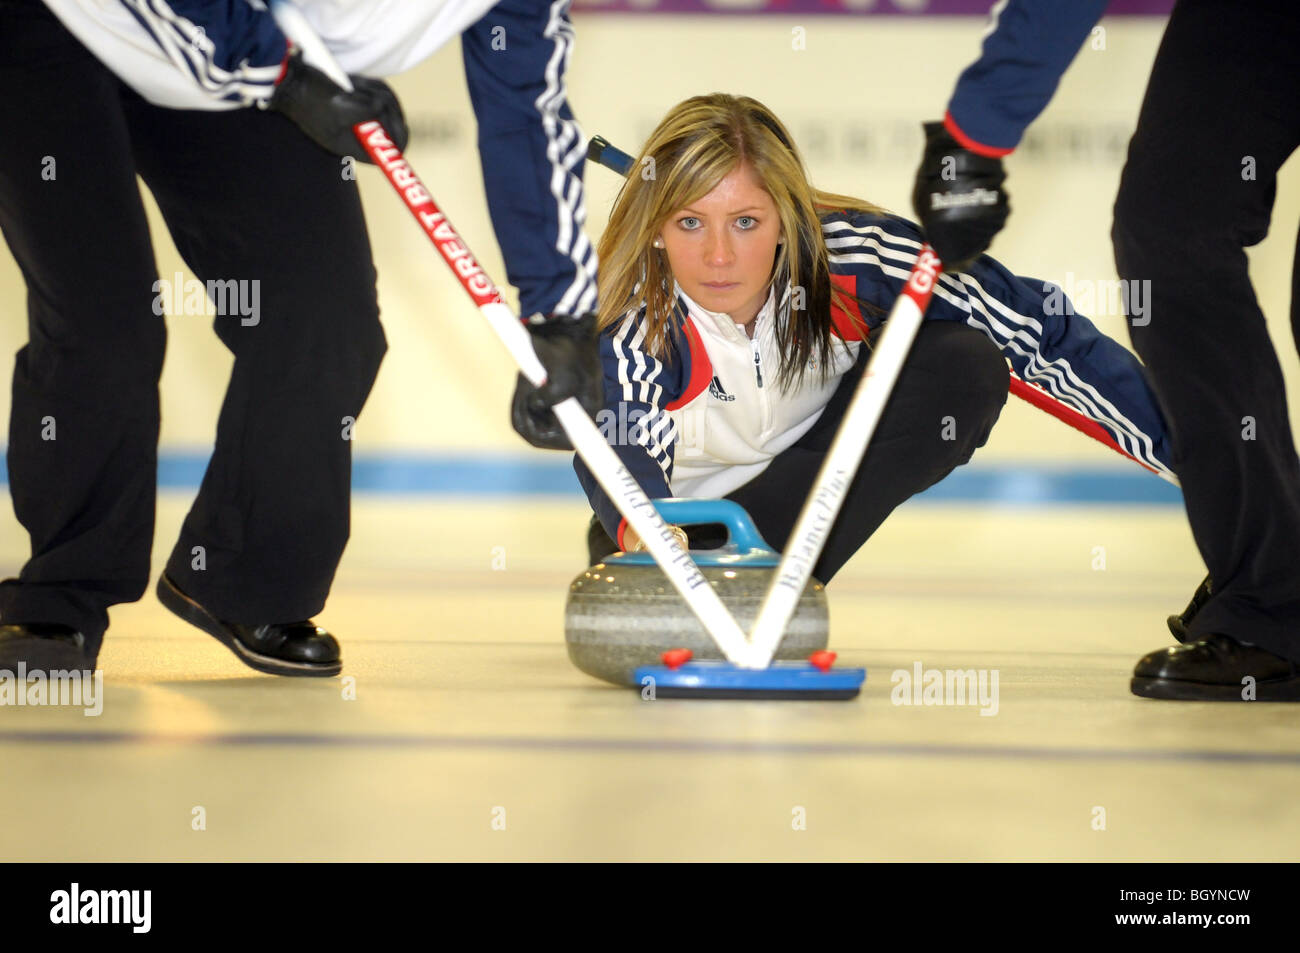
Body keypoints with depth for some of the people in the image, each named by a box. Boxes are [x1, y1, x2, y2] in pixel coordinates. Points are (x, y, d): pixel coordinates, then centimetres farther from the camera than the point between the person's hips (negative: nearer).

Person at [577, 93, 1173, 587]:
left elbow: (1040, 331, -24)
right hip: (677, 501, 0)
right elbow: (624, 443, -51)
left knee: (966, 366, -24)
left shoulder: (853, 256, -29)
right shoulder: (634, 324, -32)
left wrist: (1186, 445, -25)